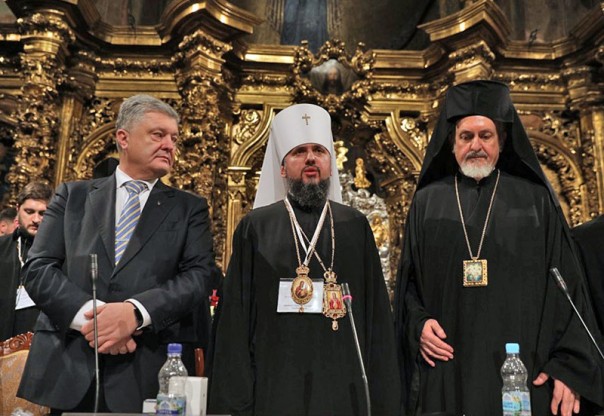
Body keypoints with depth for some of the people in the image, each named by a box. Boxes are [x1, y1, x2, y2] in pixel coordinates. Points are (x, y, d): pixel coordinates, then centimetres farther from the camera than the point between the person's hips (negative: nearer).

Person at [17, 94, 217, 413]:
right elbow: (38, 268, 2)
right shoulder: (73, 195, 9)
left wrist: (136, 312, -19)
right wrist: (88, 315, -15)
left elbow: (199, 275, -4)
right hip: (66, 367, 1)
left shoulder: (190, 208, 7)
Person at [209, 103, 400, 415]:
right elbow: (235, 319, 0)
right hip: (275, 389, -1)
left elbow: (377, 315, 4)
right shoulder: (255, 227, 1)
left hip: (344, 388, 2)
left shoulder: (356, 227, 5)